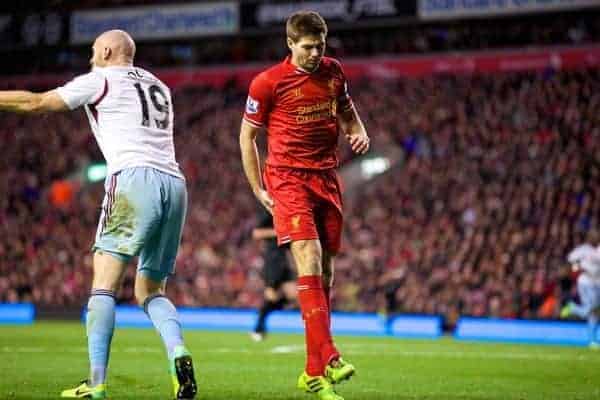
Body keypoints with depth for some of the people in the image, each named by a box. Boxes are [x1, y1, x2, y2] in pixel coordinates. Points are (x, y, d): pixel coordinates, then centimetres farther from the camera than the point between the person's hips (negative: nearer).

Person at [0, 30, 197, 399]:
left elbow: (37, 103, 13)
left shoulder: (100, 80, 11)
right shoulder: (159, 87, 27)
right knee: (151, 292, 13)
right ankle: (178, 352, -15)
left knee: (104, 284, -7)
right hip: (175, 182, 6)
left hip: (134, 178, -6)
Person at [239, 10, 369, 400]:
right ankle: (328, 358, -28)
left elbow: (346, 109, 26)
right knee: (309, 262, -21)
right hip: (288, 178, -5)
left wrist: (358, 132, 3)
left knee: (325, 272, 5)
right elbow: (247, 135, 1)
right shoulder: (268, 82, -7)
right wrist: (259, 190, -2)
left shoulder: (334, 71, 8)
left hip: (327, 178, 6)